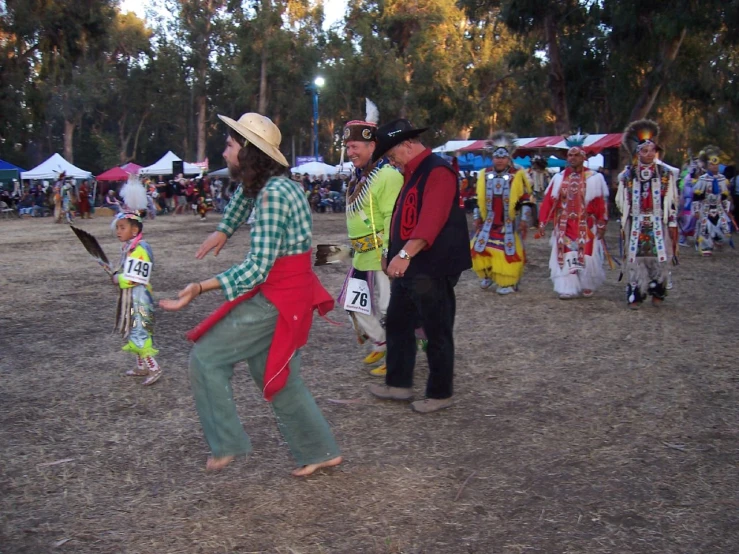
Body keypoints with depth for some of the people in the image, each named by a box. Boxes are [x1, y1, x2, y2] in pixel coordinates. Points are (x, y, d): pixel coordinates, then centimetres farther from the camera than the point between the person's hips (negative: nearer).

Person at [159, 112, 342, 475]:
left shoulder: (272, 195, -22)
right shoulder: (272, 184, 7)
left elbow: (257, 267, -26)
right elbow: (244, 195, 33)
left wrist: (201, 288, -31)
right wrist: (223, 230, 23)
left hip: (276, 300, -10)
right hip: (289, 294, 10)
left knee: (206, 357, -3)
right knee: (278, 377, 17)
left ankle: (226, 444, 5)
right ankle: (320, 452, 24)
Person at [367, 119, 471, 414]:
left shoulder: (438, 171, -16)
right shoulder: (412, 174, 16)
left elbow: (431, 220, -30)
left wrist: (406, 254, -38)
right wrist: (394, 255, 21)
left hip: (432, 269, -10)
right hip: (408, 266, 10)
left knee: (437, 332, 2)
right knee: (397, 323, 15)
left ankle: (440, 393, 14)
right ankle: (399, 384, 28)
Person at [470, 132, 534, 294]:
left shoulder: (518, 176, -7)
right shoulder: (485, 175, 4)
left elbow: (526, 200, -4)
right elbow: (479, 199, 13)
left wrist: (524, 219, -8)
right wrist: (477, 217, 11)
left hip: (510, 223, -4)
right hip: (489, 222, 4)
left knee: (508, 251, -3)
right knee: (479, 248, 3)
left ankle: (508, 283, 6)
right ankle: (488, 275, 24)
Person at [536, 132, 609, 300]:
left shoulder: (594, 178, -4)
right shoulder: (559, 178, 4)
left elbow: (601, 203, -4)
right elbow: (548, 202, 3)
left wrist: (601, 226, -6)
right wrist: (542, 223, -1)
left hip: (586, 227, -2)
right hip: (564, 226, 2)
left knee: (586, 256, 3)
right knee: (565, 256, -1)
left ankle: (587, 286, 24)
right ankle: (567, 288, 4)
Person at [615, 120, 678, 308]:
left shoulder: (666, 173, 3)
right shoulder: (627, 175, 3)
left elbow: (671, 201, 5)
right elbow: (622, 202, 8)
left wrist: (672, 223, 3)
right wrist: (624, 225, 8)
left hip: (658, 224, 0)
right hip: (636, 225, 0)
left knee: (659, 258, 3)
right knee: (635, 259, -2)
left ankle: (657, 293, 19)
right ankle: (635, 295, 5)